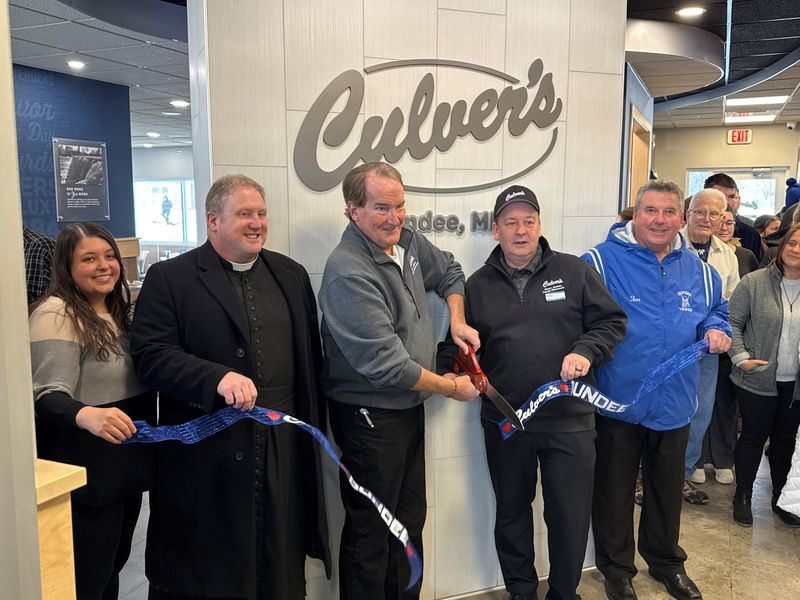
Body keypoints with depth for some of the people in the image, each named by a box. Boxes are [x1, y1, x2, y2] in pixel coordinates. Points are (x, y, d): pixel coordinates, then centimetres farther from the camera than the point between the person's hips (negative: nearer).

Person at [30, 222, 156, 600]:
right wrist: (87, 415, -44)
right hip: (87, 471, -8)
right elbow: (50, 395, -25)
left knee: (112, 566, 20)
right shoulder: (56, 314, -16)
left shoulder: (117, 309, 11)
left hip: (128, 464, 8)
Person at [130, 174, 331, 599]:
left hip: (282, 450, 4)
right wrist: (217, 378, -26)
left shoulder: (291, 275, 10)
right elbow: (150, 355, -12)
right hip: (204, 456, -4)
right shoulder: (169, 278, -3)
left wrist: (314, 430, 13)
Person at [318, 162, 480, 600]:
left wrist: (458, 321, 3)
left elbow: (449, 272, 21)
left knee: (410, 521, 21)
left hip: (410, 407, 8)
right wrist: (452, 387, -14)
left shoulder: (408, 241, 0)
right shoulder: (349, 272, -26)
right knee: (371, 531, 8)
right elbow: (388, 364, -27)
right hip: (369, 417, -8)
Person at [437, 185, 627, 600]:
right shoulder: (478, 285, 7)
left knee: (570, 514, 7)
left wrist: (586, 351, -14)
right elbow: (457, 342, 10)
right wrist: (441, 370, -9)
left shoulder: (574, 271, 1)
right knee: (511, 512, 17)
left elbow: (611, 321, 3)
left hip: (569, 421, -1)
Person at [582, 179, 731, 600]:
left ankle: (666, 562, 44)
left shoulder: (697, 270, 6)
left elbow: (718, 310, 21)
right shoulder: (601, 262, -12)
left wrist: (715, 330, 0)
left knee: (667, 490, 22)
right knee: (615, 492, 11)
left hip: (674, 404, 5)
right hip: (617, 403, -4)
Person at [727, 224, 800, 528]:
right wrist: (741, 358, -13)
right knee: (753, 436, 7)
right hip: (759, 379, -3)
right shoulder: (755, 282, -8)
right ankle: (743, 497, 24)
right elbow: (733, 322, -5)